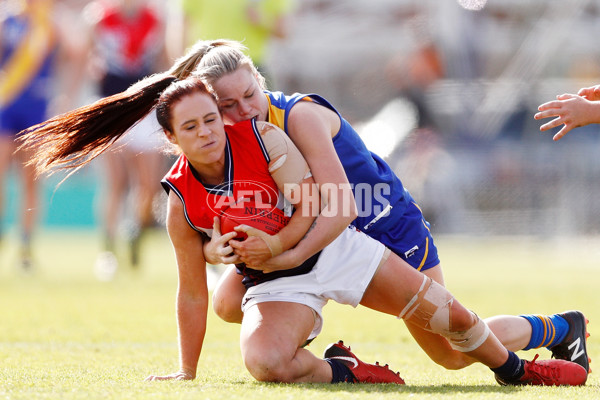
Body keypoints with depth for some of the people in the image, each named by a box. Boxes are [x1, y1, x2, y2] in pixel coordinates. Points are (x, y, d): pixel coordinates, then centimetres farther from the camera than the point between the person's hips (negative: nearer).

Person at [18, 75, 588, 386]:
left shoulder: (262, 138, -14)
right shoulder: (181, 202, -12)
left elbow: (313, 203, -16)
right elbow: (192, 295, -4)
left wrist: (275, 244, -33)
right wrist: (186, 373, -1)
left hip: (335, 248, 1)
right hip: (276, 283, -1)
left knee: (444, 314, 0)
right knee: (263, 359, -34)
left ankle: (514, 369, 28)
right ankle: (341, 371, -5)